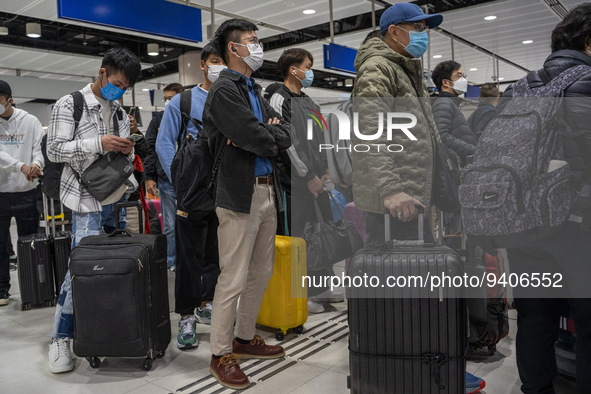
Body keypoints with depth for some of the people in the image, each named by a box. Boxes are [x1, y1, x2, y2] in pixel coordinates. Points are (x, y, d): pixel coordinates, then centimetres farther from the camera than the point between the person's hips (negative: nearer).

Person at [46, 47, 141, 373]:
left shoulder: (119, 111, 16)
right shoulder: (69, 105, -1)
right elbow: (54, 151, -8)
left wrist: (127, 150, -2)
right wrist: (99, 143, -19)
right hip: (89, 200, -6)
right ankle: (60, 337, 8)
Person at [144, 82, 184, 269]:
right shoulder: (158, 119, 7)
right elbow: (150, 149, 5)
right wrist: (149, 177, -1)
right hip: (166, 181, 1)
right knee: (170, 226, 7)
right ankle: (171, 263, 18)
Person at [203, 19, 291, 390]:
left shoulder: (256, 92, 19)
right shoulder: (224, 90, -8)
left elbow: (285, 136, 9)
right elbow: (258, 140, -18)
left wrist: (260, 135, -9)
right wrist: (271, 137, 3)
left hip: (268, 192, 9)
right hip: (241, 194, -9)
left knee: (262, 273, 15)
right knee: (234, 279, -3)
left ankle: (245, 338, 31)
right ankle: (221, 354, 13)